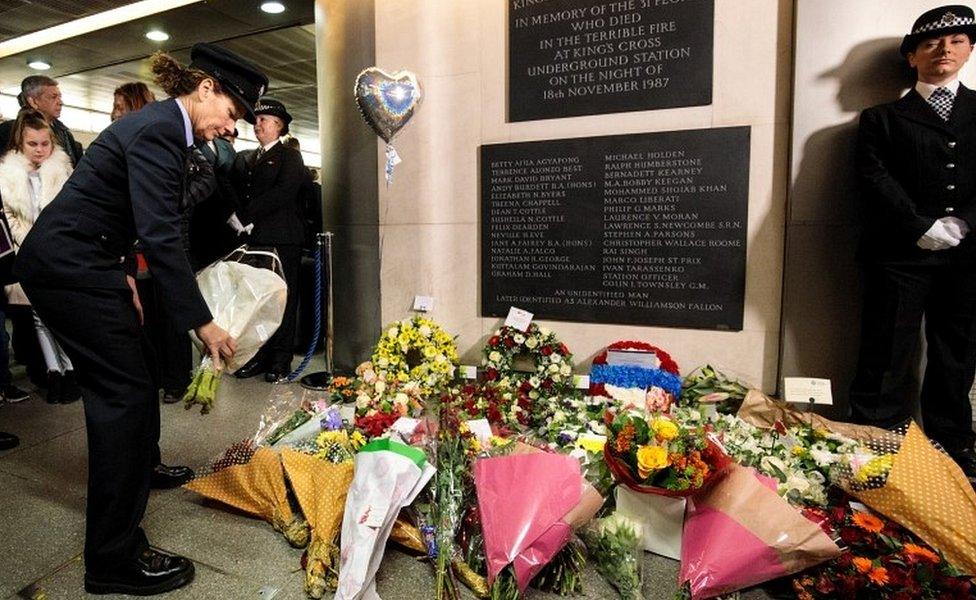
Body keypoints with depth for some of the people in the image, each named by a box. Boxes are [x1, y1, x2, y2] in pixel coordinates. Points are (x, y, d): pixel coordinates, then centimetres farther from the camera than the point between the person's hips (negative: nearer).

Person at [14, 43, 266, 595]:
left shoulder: (162, 126, 11)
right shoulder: (158, 131, -19)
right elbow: (161, 236, -27)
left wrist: (121, 274, 19)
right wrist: (202, 323, -26)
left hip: (80, 261, 10)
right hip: (67, 268, -10)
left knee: (133, 370, 19)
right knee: (125, 390, -8)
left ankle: (139, 467, 42)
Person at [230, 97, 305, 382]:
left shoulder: (290, 157, 4)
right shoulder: (243, 158, 21)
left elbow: (283, 193, -12)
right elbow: (234, 194, 11)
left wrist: (247, 215, -13)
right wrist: (238, 219, -8)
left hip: (282, 241, -5)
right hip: (252, 240, 5)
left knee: (283, 300, 0)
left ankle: (281, 360, 6)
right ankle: (260, 356, 14)